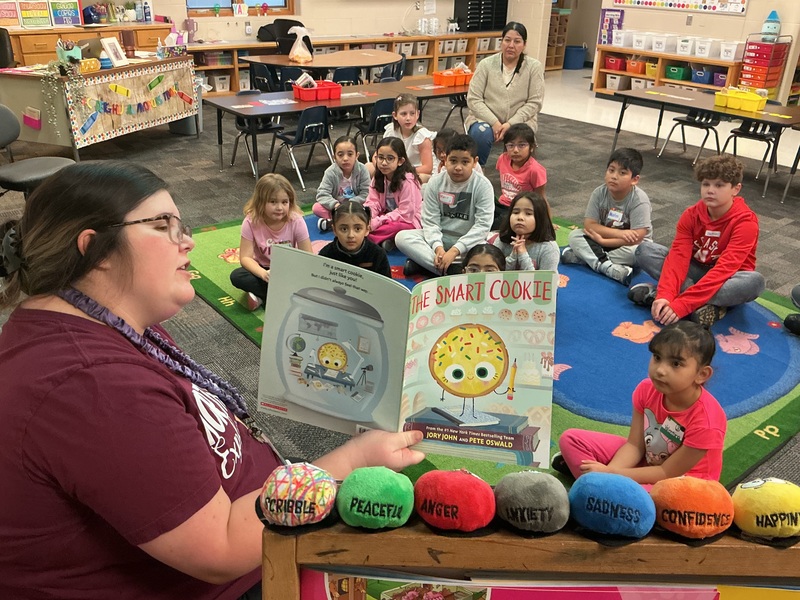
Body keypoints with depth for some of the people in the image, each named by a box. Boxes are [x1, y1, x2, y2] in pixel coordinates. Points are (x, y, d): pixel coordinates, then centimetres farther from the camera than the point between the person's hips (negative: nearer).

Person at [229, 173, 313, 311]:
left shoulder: (296, 221, -18)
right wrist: (264, 274, -40)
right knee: (237, 276, -28)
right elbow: (245, 257, -20)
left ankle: (262, 296, -20)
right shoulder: (251, 222, -18)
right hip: (263, 269, 1)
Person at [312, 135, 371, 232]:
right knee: (316, 208, -24)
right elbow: (322, 194, -19)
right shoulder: (331, 172, -15)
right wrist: (335, 205, -36)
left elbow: (366, 193, -14)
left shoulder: (362, 169, -14)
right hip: (336, 207, 0)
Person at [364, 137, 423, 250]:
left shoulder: (407, 180, -22)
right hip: (387, 217, 7)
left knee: (395, 227, -39)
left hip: (409, 221, -7)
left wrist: (376, 223, -27)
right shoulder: (378, 178, 1)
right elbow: (372, 203, -3)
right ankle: (383, 240, -25)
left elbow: (405, 214, -23)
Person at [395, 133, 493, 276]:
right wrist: (438, 247, -27)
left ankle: (423, 262, -31)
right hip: (438, 237, 3)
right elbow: (430, 220, -8)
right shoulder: (435, 182, -4)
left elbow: (482, 225, -17)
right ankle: (453, 269, -33)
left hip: (468, 241, -2)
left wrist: (454, 250, -26)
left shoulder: (483, 186, -11)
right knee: (402, 237, -22)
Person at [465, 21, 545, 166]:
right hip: (487, 118, 0)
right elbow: (473, 99, -7)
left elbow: (534, 102, -7)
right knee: (480, 133, -33)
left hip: (519, 121, 1)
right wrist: (494, 122, -20)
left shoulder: (534, 67, -3)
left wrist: (510, 124, -19)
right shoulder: (486, 64, -4)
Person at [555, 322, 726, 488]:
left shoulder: (705, 420, -31)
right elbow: (634, 445, -11)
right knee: (570, 439, -3)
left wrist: (613, 473, -26)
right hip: (647, 458, 5)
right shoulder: (647, 389, -16)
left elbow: (667, 473, -24)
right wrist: (608, 470, -29)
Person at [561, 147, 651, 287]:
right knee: (574, 235, -19)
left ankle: (586, 257, -27)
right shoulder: (599, 193, -13)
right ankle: (608, 267, -34)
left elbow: (636, 237, -27)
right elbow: (589, 225, -16)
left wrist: (602, 240, -26)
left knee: (637, 251, -37)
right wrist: (620, 233, -28)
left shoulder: (639, 200, -23)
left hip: (628, 245, -3)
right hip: (603, 240, 3)